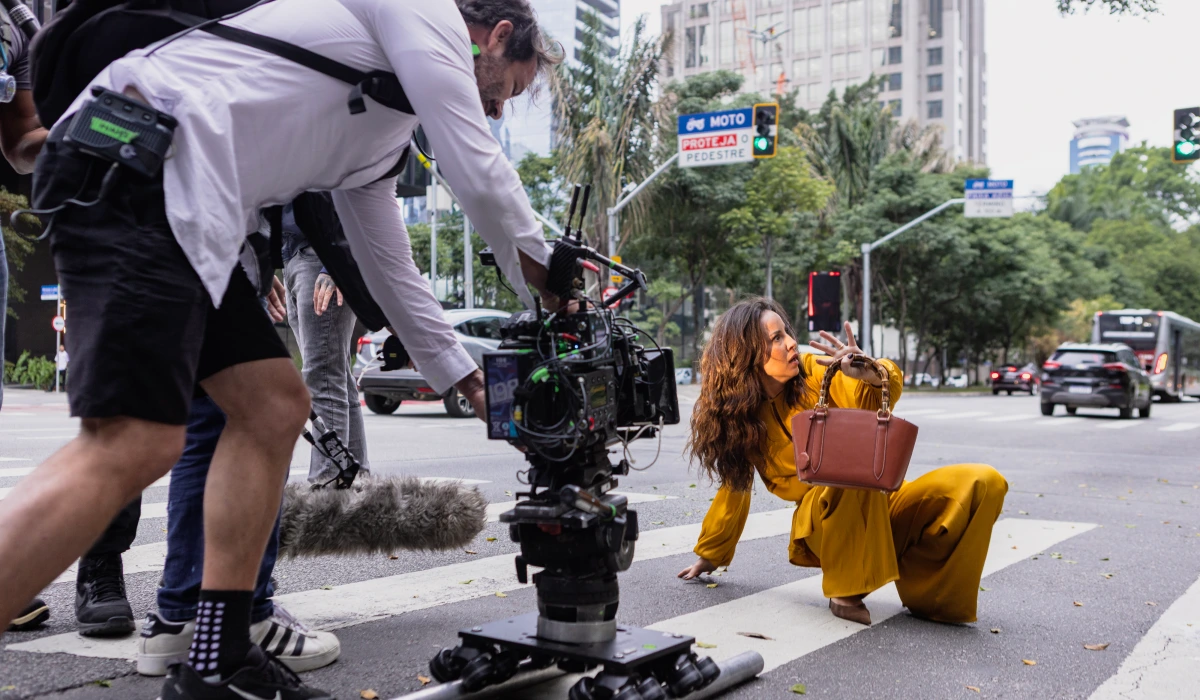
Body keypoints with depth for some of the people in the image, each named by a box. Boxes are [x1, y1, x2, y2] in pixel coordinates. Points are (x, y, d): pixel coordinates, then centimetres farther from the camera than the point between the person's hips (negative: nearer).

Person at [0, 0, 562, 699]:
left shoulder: (385, 127, 30)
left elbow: (388, 264, 33)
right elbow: (481, 175, -3)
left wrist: (463, 376, 37)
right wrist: (546, 286, 14)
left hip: (182, 208, 11)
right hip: (139, 171, -10)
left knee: (275, 403, 10)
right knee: (135, 443, -21)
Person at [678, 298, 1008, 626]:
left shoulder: (814, 372, -5)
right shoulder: (738, 417, -4)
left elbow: (875, 401, -20)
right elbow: (734, 487, 10)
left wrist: (870, 374, -43)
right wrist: (710, 556, 19)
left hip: (882, 504, 2)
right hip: (824, 523, -2)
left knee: (984, 482, -20)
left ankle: (926, 588, -9)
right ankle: (847, 591, -21)